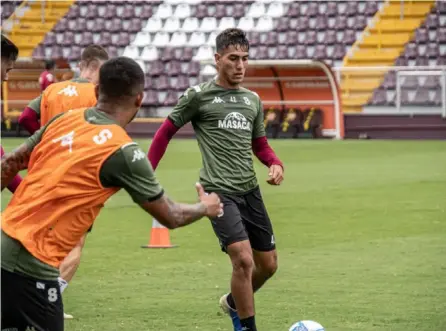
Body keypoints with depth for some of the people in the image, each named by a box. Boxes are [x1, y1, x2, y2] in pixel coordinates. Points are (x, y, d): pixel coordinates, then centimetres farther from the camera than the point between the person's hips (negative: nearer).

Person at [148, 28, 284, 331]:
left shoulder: (253, 100, 14)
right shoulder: (199, 96, -3)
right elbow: (166, 133, 4)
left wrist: (276, 164, 0)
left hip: (250, 190, 6)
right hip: (218, 191, -6)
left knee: (268, 264, 12)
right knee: (244, 260, -20)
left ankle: (233, 303, 40)